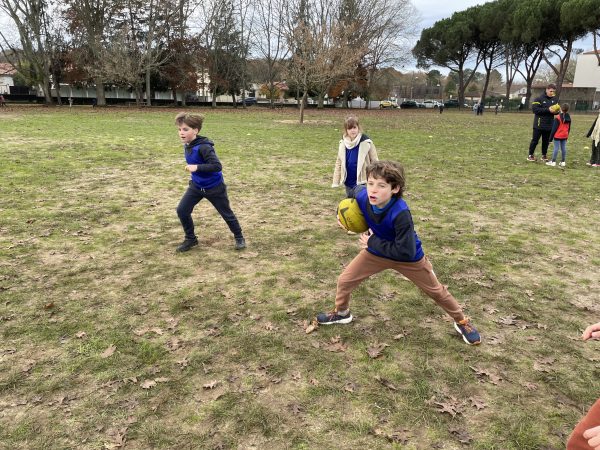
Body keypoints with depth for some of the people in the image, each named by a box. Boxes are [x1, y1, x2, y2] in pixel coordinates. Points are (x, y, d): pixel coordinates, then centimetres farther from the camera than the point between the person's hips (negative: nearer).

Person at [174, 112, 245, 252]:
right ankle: (190, 239, 18)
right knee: (182, 210, -1)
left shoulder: (203, 147, -29)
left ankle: (239, 238, 30)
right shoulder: (187, 145, -3)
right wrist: (195, 175, 13)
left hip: (214, 187, -7)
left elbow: (217, 166, -35)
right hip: (196, 186, 7)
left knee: (226, 213, 9)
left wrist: (197, 167, -38)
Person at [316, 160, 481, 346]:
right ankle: (342, 313, 35)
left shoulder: (400, 213, -42)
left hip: (409, 258, -4)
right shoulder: (362, 196, -27)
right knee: (344, 281, 5)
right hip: (376, 252, 5)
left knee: (436, 290, 14)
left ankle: (462, 322, 39)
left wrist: (373, 242, -31)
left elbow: (406, 252, -38)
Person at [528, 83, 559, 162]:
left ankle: (544, 155, 20)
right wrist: (548, 110, -22)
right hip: (539, 124, -5)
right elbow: (535, 109, -17)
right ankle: (530, 155, 12)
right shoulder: (539, 99, -9)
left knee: (546, 141, 10)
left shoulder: (554, 100, 10)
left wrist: (556, 111, -8)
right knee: (535, 140, 2)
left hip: (549, 125, 5)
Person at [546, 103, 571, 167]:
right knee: (563, 148, 8)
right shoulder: (568, 118, 7)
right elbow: (569, 128, 15)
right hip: (564, 136, 6)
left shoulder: (558, 117, -14)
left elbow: (554, 128, -13)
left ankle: (553, 161, -2)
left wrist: (551, 137, -7)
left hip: (558, 136, -6)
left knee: (556, 148, -4)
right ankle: (563, 162, 12)